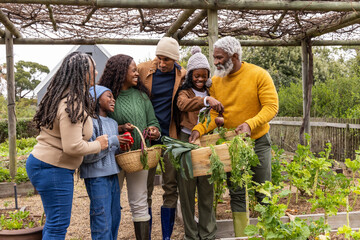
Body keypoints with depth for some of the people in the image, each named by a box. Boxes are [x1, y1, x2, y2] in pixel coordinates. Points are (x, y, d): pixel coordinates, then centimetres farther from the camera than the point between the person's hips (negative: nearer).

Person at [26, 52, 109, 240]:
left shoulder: (63, 97, 10)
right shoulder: (72, 105, -23)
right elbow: (73, 146, -26)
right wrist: (98, 145, -10)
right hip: (52, 170, -10)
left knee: (54, 222, 20)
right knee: (58, 225, 0)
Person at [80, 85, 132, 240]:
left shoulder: (113, 123, 13)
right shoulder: (90, 122, -12)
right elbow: (87, 155, -19)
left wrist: (122, 145, 0)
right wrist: (112, 141, -19)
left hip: (112, 175, 8)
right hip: (96, 176, -8)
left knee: (115, 217, 16)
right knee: (102, 222, -3)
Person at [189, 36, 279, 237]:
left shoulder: (259, 75, -11)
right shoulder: (216, 80, -1)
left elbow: (271, 106, -16)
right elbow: (214, 114, -2)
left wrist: (250, 124, -31)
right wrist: (199, 130, -20)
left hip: (257, 140, -2)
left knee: (263, 192, 9)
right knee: (236, 194, 9)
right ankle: (240, 235, 22)